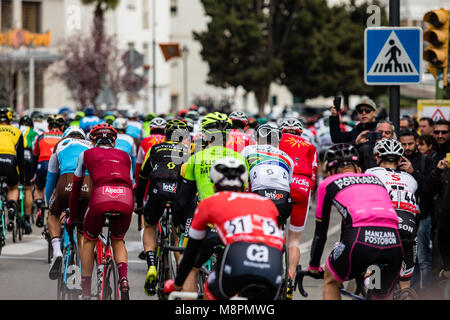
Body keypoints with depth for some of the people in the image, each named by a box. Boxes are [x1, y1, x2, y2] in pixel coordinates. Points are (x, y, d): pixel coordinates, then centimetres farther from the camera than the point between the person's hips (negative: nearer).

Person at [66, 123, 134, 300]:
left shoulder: (86, 154, 27)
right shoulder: (124, 156, 32)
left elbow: (76, 189, 32)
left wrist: (72, 218, 43)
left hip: (101, 197, -2)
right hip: (126, 199, 2)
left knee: (88, 241, 24)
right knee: (118, 241, 27)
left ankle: (86, 291, 20)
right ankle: (124, 280, 2)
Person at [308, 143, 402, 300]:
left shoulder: (328, 184, 24)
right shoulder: (376, 179, 34)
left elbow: (320, 232, 30)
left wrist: (313, 266, 45)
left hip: (362, 240, -3)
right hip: (394, 243, 4)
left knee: (330, 282, 26)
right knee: (382, 297, 27)